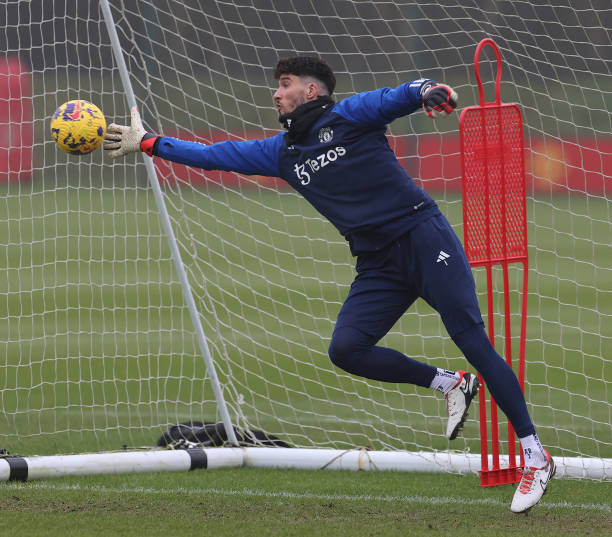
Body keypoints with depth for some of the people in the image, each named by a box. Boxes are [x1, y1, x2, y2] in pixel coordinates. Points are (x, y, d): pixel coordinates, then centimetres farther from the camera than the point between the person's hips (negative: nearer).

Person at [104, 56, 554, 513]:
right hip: (378, 265, 6)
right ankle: (450, 384, 4)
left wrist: (428, 92, -37)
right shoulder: (282, 152, 18)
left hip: (424, 238, -6)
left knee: (471, 338, -14)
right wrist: (147, 143, 25)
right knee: (346, 350, -14)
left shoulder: (348, 116, 1)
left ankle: (535, 456, -12)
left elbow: (396, 99, -15)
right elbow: (214, 155, 25)